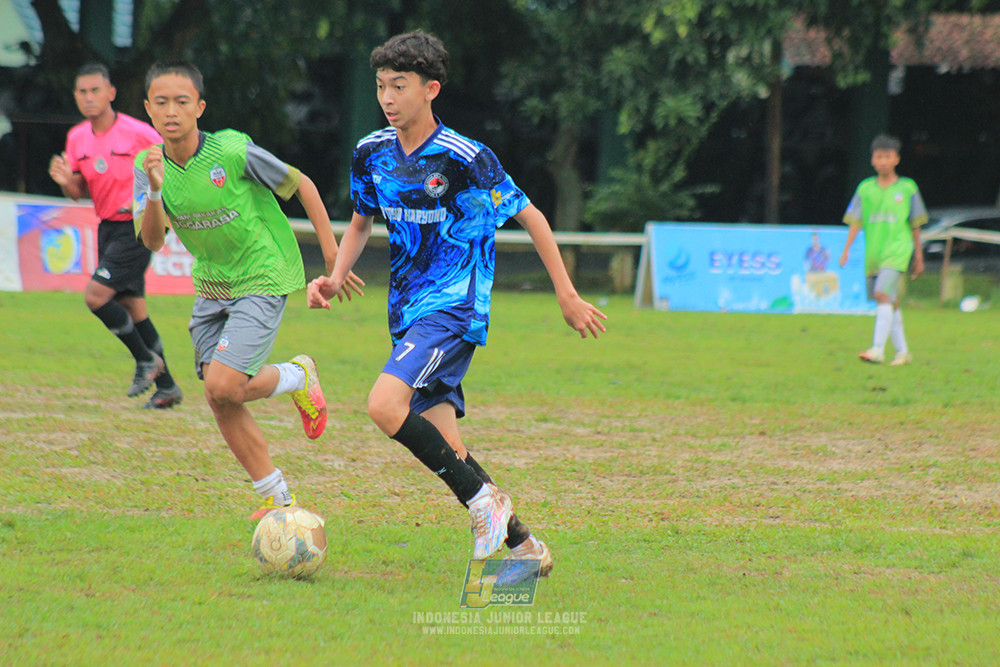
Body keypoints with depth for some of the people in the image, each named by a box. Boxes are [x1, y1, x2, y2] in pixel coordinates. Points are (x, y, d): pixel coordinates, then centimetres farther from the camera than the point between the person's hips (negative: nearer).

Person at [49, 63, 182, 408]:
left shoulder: (137, 133, -15)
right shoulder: (77, 138, 4)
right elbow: (78, 192, 10)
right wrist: (66, 181, -12)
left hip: (137, 228, -7)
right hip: (108, 226, 7)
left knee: (96, 295, -17)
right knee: (132, 308, 9)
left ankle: (146, 360, 0)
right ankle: (166, 386, 18)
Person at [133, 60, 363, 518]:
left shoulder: (233, 151, -20)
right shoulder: (149, 165, -6)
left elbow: (302, 186, -8)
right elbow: (152, 240, -14)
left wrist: (333, 259, -5)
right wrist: (154, 192, -33)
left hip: (263, 279, -6)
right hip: (211, 286, 6)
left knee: (223, 386, -20)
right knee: (219, 401, 2)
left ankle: (298, 377, 11)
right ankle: (278, 499, 16)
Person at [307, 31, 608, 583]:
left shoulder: (465, 159, -14)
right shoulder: (372, 153, 4)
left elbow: (530, 217, -5)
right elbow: (361, 223, 21)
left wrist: (567, 297, -3)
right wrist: (335, 279, 4)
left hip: (454, 307, -7)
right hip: (408, 310, 7)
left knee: (386, 406, -26)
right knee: (442, 448, 3)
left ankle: (483, 498, -13)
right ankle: (524, 547, 15)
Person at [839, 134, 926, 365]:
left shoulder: (907, 188, 5)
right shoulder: (865, 188, 9)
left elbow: (914, 225, 11)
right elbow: (855, 221, 7)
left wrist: (918, 257, 14)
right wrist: (847, 249, -5)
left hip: (897, 251, -4)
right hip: (873, 254, 4)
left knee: (883, 294, -20)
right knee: (891, 303, 8)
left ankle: (878, 349, -25)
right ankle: (902, 351, 20)